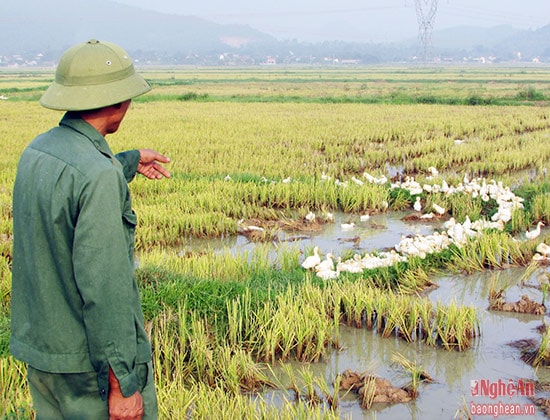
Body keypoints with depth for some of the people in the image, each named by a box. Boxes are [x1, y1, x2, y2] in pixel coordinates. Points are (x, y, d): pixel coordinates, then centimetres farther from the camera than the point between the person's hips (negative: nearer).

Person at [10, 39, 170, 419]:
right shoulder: (98, 175, -25)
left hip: (38, 345, 9)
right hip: (89, 360, -8)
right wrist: (123, 384, -21)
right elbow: (103, 286, -27)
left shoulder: (36, 152, 3)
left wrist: (131, 161, 43)